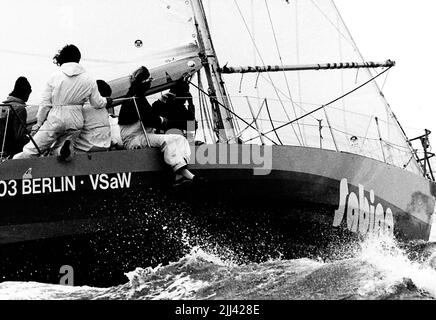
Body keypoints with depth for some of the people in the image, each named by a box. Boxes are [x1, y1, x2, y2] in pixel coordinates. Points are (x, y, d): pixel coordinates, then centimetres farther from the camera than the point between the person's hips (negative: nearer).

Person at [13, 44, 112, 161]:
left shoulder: (55, 76, -2)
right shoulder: (88, 80, 3)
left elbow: (45, 103, 1)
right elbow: (97, 103, 12)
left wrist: (39, 123, 11)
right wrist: (106, 101, 35)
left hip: (55, 119, -2)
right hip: (75, 121, 2)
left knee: (31, 150, 0)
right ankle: (67, 145, -13)